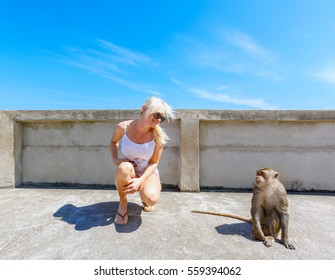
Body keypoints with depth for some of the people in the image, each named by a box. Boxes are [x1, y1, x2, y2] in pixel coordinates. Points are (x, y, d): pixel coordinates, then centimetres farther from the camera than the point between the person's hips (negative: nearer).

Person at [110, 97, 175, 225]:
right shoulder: (123, 127, -17)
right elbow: (113, 142, 6)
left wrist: (140, 181, -24)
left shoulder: (158, 135, -17)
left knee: (151, 199, -32)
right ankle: (122, 203, -7)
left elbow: (154, 163, -10)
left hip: (148, 173, 0)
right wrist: (115, 159, -11)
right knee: (124, 167, -38)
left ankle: (145, 198, 10)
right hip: (126, 175, 0)